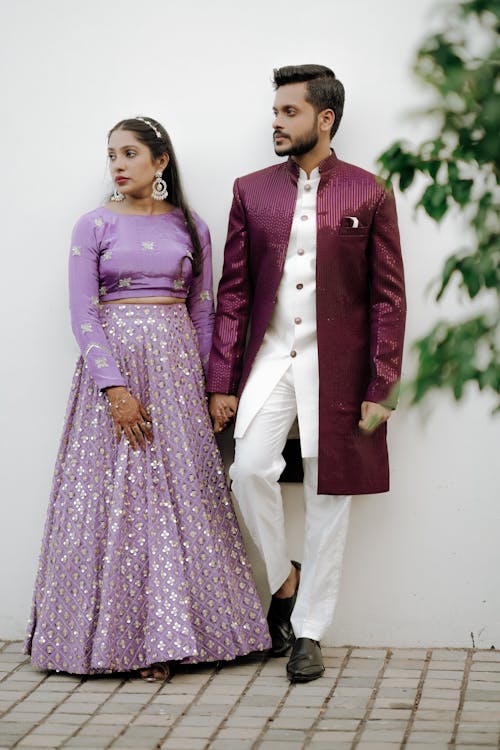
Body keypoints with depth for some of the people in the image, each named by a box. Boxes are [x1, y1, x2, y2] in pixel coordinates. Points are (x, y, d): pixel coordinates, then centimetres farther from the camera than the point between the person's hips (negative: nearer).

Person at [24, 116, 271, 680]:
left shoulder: (190, 229, 8)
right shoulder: (94, 226, 1)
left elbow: (202, 311, 12)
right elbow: (82, 314, -6)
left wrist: (202, 382, 6)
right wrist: (115, 388, -15)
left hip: (176, 364, 2)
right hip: (112, 363, -2)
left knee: (181, 494, 1)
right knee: (117, 496, -3)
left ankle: (174, 629, 8)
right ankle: (125, 636, 4)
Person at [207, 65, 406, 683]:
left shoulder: (368, 195, 0)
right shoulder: (252, 191, 7)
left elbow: (388, 297, 0)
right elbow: (233, 290, 7)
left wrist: (380, 389, -5)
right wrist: (221, 382, 2)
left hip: (336, 364, -2)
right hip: (269, 355, 2)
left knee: (327, 499, 2)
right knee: (250, 469, -17)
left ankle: (309, 631, 14)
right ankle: (283, 579, 9)